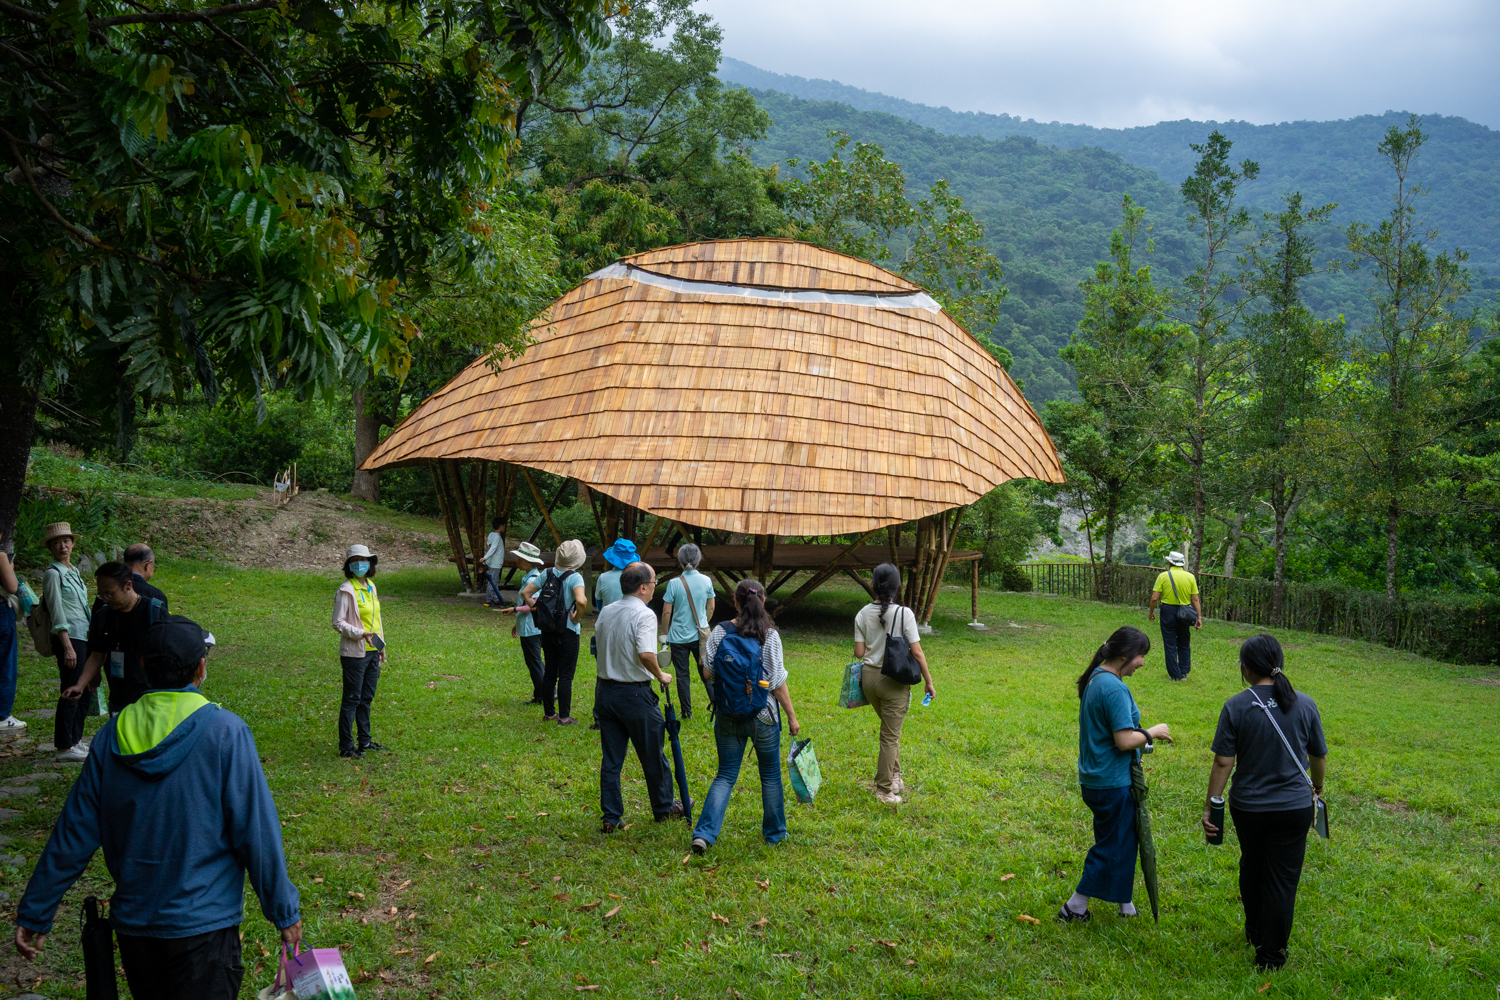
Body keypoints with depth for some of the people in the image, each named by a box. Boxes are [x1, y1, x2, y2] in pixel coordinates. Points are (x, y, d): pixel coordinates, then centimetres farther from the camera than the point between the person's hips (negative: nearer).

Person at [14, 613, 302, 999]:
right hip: (203, 922, -5)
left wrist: (34, 913, 12)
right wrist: (284, 911, -5)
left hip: (132, 922, 5)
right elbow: (256, 833, -14)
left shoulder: (113, 735, -3)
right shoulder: (225, 733, -15)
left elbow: (73, 836, 1)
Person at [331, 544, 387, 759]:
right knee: (352, 699, -2)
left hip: (372, 650, 7)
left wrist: (381, 645, 18)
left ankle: (365, 741, 25)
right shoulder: (346, 590, -12)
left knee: (367, 697, 15)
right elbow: (338, 623, -13)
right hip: (354, 652, -7)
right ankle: (346, 746, 6)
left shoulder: (371, 586, 10)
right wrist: (361, 634, -24)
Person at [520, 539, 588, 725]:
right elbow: (581, 600, -32)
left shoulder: (548, 574, 3)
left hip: (547, 631, 6)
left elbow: (525, 592, 8)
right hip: (567, 632, -6)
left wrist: (536, 609, 10)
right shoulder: (574, 577, -16)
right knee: (566, 675, 2)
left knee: (550, 673, 15)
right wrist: (577, 618, -16)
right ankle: (564, 716, 5)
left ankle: (548, 713, 23)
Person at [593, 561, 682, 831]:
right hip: (635, 694, -6)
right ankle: (664, 808, 27)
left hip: (606, 690, 6)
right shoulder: (644, 615, -18)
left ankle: (611, 817, 13)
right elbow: (646, 654, -30)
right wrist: (660, 675, -13)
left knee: (611, 758, 11)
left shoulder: (606, 612, 5)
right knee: (653, 756, 12)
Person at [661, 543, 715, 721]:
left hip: (678, 636, -2)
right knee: (706, 672, 13)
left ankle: (687, 712, 13)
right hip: (701, 636, 2)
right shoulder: (706, 581, -4)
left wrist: (665, 633, 6)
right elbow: (710, 608, 7)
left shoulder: (674, 583, -11)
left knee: (682, 674, 8)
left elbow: (666, 612, -8)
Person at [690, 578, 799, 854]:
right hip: (764, 716, -2)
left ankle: (704, 833, -2)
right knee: (770, 774, 17)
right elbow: (778, 683, -10)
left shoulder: (720, 632, -6)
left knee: (726, 775, 11)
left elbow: (708, 674, -4)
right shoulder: (769, 635, -11)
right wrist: (791, 716, 0)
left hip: (728, 715, 2)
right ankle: (774, 832, 29)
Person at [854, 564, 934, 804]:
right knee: (890, 735, 5)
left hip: (869, 676, 5)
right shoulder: (904, 614, -14)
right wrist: (928, 681, -2)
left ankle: (894, 775, 31)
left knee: (891, 729, 25)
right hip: (894, 680, -5)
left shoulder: (863, 614, -2)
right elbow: (917, 652, -12)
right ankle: (884, 790, 11)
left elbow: (859, 653, -1)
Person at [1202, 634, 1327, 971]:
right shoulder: (1304, 705, -7)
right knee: (1283, 879, 9)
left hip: (1248, 807, 0)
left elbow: (1223, 763, -13)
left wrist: (1210, 806, -5)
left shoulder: (1235, 707, -13)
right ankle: (1271, 953, 15)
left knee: (1252, 868, 23)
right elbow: (1319, 757, 4)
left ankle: (1255, 933, 40)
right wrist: (1317, 786, 24)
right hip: (1294, 806, 0)